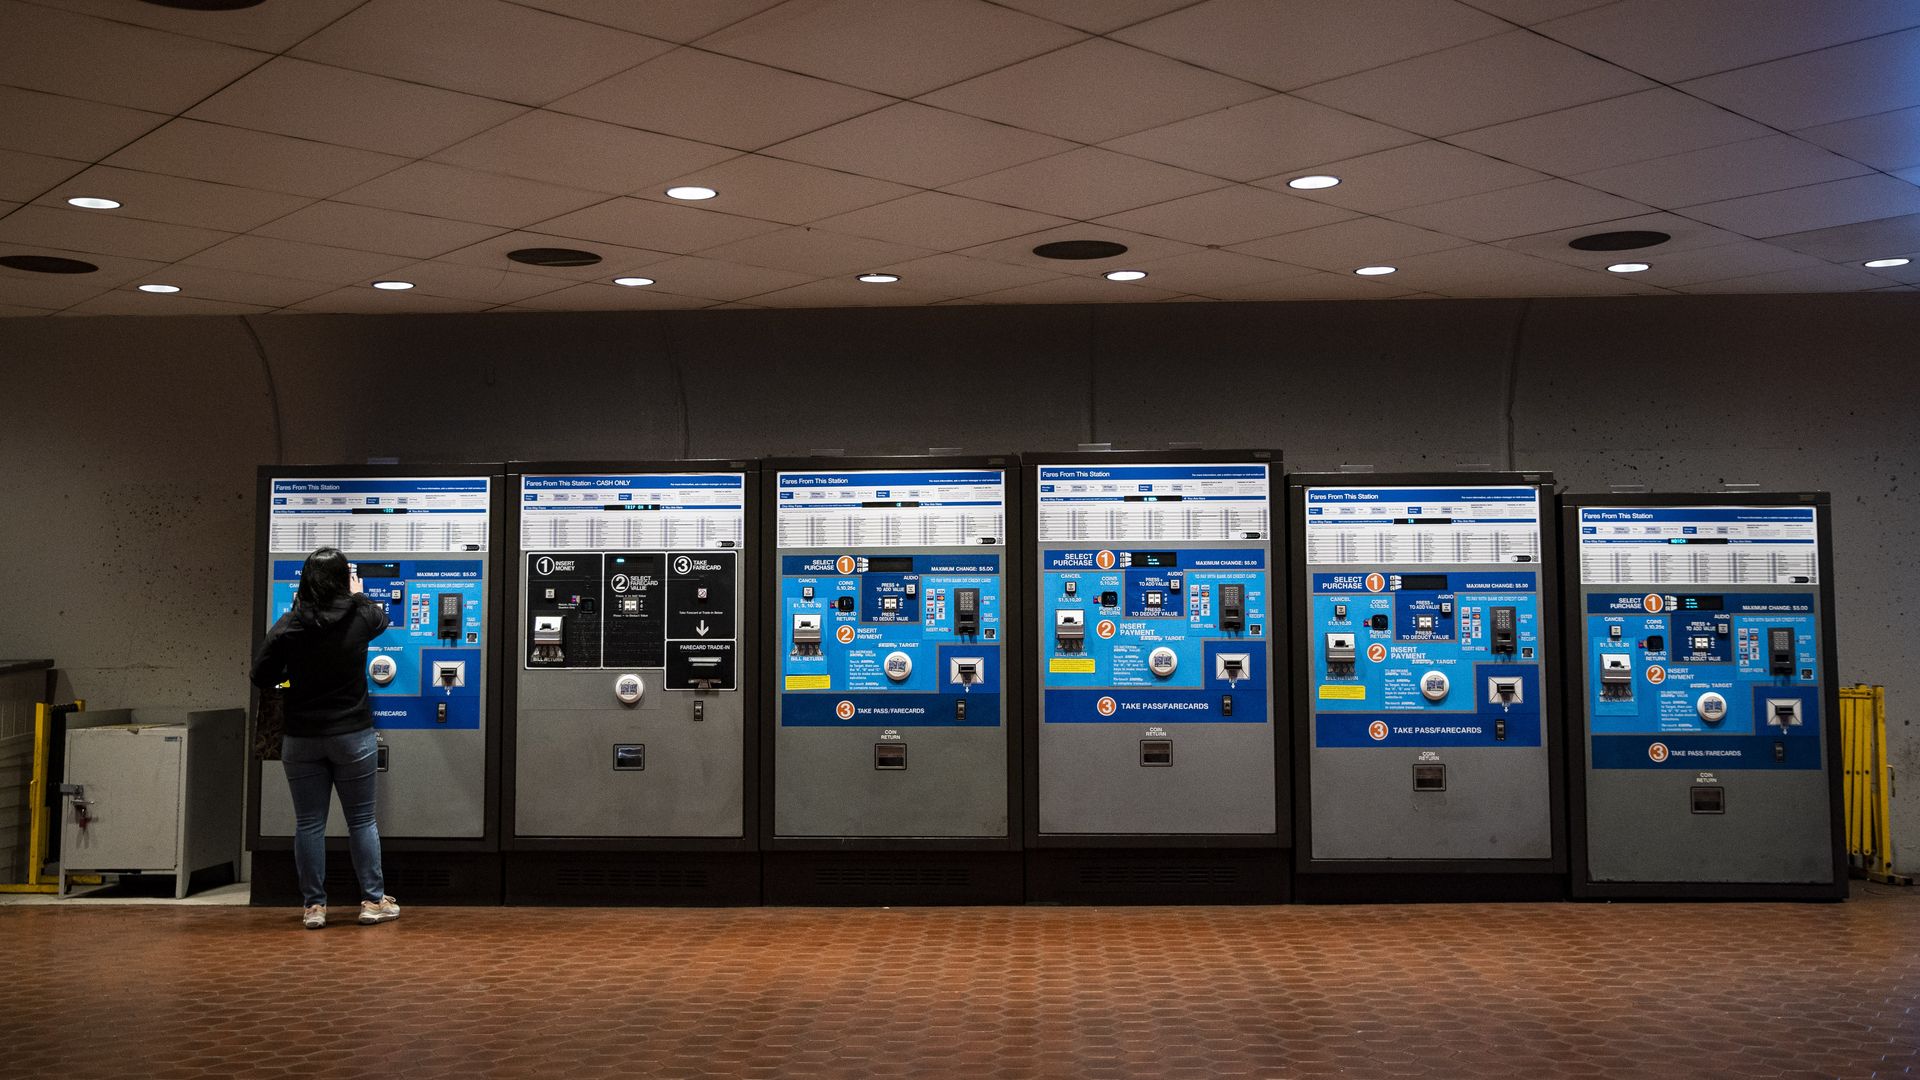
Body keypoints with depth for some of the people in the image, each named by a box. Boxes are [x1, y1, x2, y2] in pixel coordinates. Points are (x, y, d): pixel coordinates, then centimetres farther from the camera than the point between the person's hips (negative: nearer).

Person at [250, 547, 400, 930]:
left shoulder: (288, 626, -8)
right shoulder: (360, 616, -7)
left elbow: (261, 676, -1)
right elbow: (381, 618, 18)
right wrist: (358, 595, 36)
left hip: (301, 740, 0)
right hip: (352, 736, 0)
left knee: (309, 823, 8)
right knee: (361, 820, 9)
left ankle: (313, 905, 12)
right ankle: (373, 900, 14)